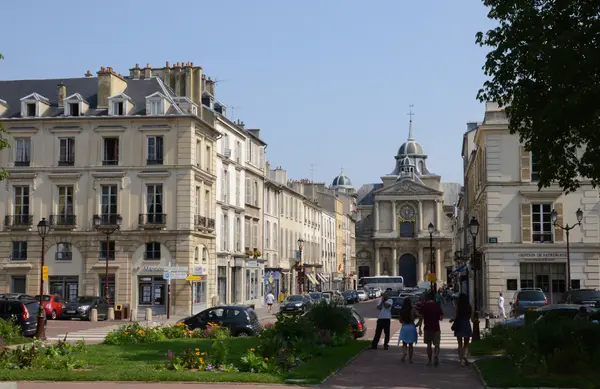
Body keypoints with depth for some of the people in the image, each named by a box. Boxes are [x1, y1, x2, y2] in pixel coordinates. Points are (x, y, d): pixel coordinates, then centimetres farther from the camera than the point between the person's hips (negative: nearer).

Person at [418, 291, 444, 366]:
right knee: (436, 345, 3)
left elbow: (421, 317, -4)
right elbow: (441, 317, -3)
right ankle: (436, 356, -23)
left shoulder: (424, 306, -2)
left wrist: (419, 327, 2)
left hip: (427, 328, 1)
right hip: (436, 328, -1)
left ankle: (430, 361, 17)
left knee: (429, 345, 12)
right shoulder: (437, 306, -3)